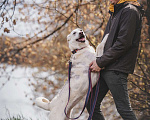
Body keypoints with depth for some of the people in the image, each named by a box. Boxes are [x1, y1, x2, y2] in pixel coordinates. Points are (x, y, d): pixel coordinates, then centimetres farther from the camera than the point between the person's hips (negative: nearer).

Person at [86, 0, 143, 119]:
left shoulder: (130, 11, -10)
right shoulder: (115, 12, 20)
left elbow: (123, 43, -17)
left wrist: (100, 62, -14)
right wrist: (99, 61, 9)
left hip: (116, 69, -10)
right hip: (105, 69, 10)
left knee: (123, 108, -8)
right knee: (91, 104, 8)